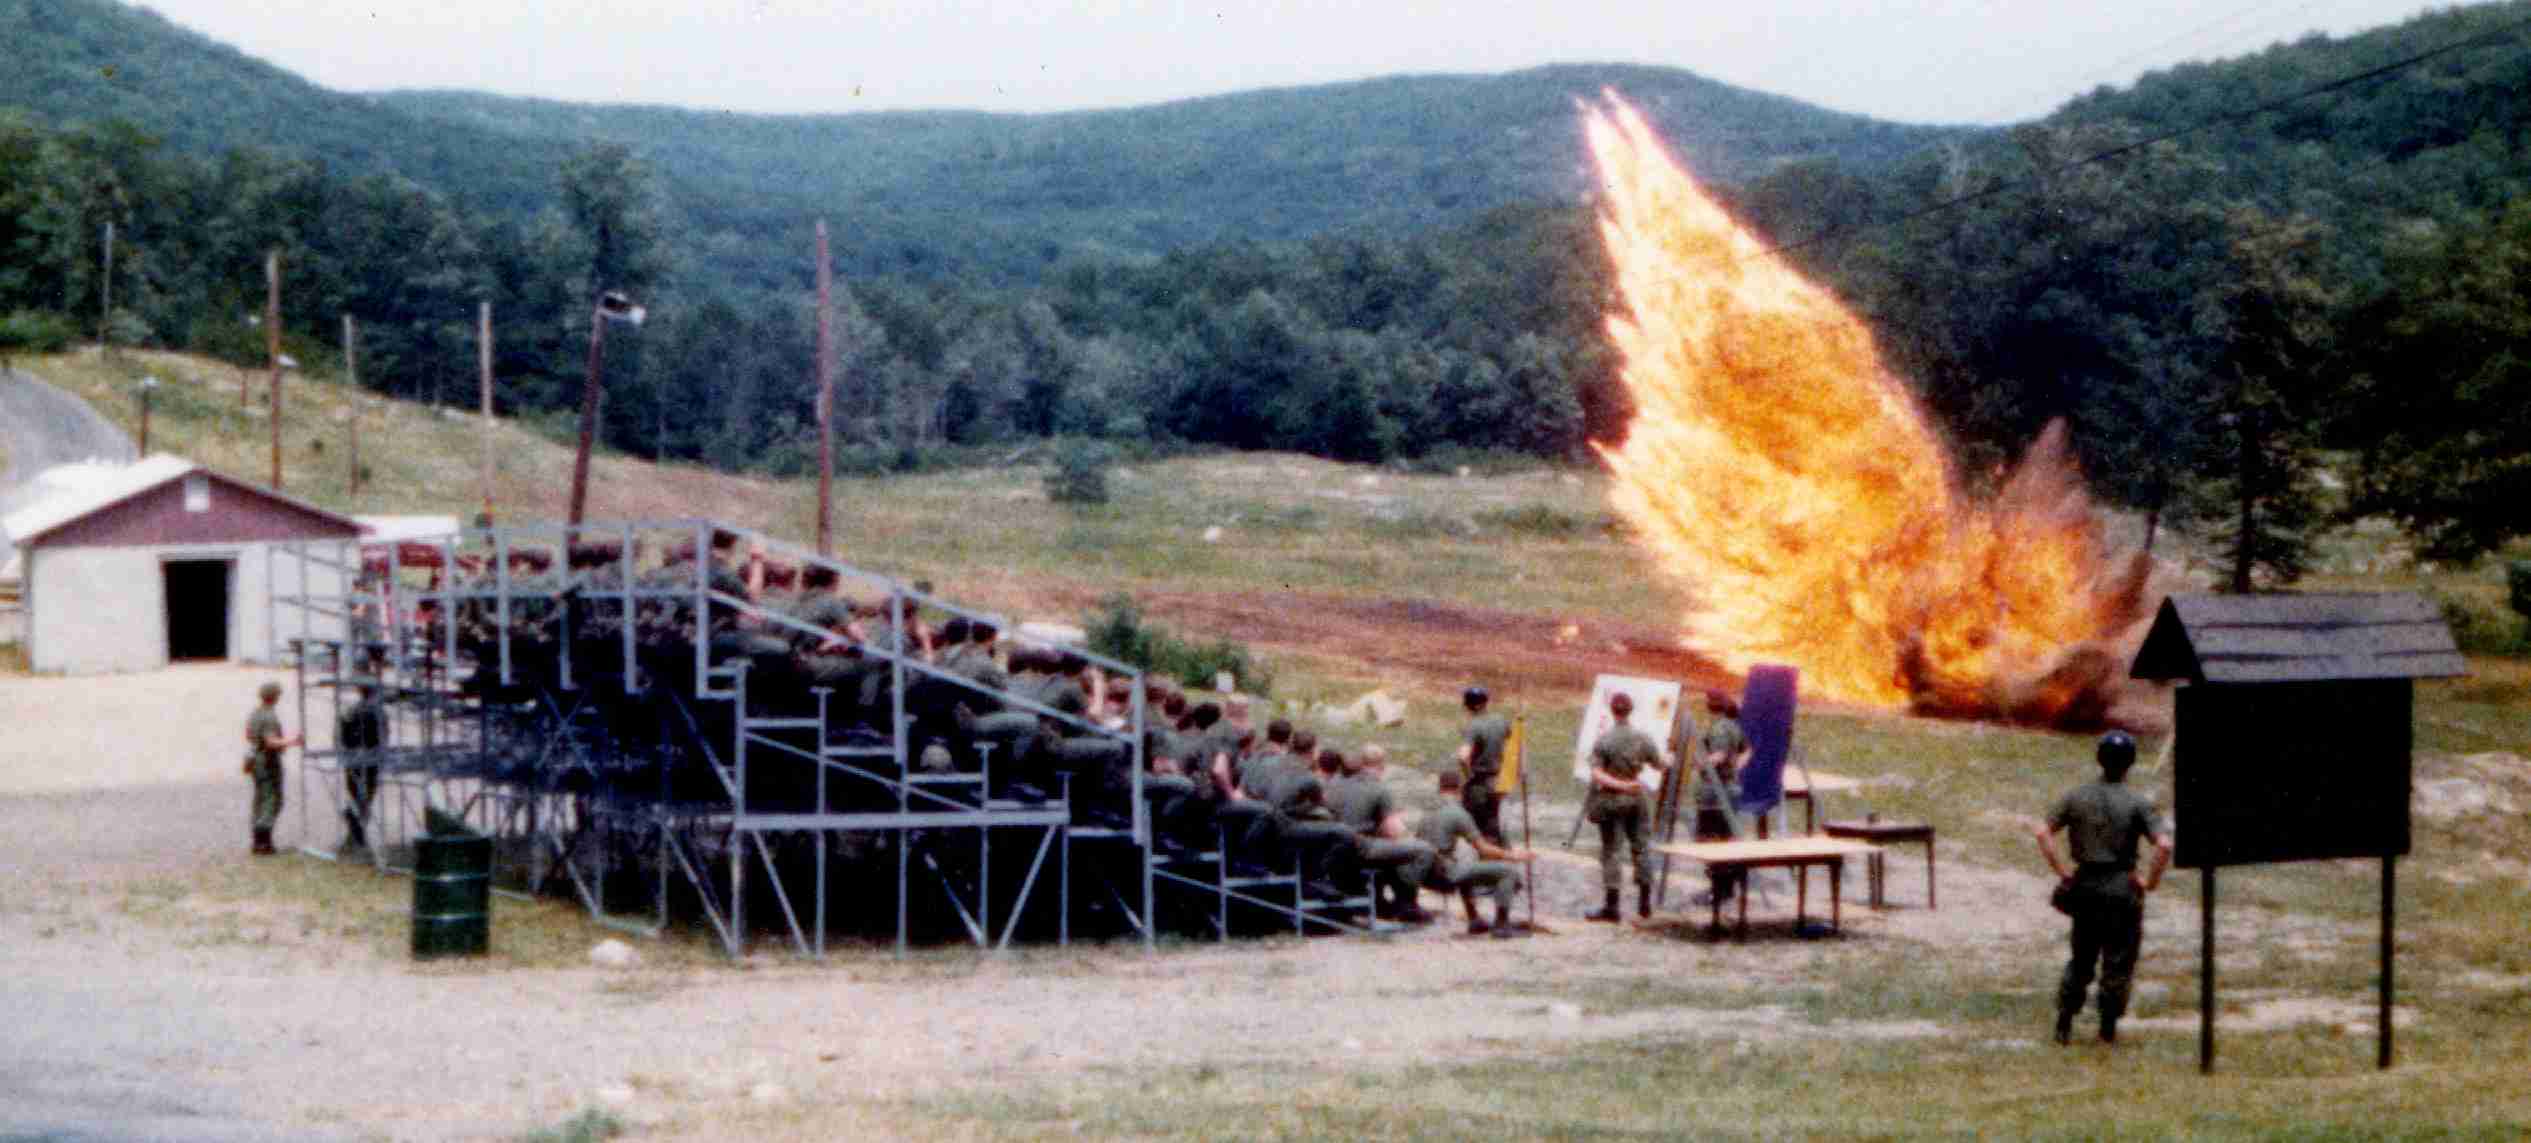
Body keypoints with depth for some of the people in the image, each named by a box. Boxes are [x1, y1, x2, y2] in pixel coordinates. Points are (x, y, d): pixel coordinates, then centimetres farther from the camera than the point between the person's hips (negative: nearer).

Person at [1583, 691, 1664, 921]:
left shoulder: (1603, 741, -11)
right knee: (1640, 846, 14)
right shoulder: (1642, 739, -5)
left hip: (1611, 799, -2)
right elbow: (1658, 765, 9)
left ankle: (1611, 905, 0)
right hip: (1637, 798, 2)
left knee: (1609, 851, 3)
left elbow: (1596, 774, -18)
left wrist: (1618, 785, -16)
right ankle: (1644, 902, 18)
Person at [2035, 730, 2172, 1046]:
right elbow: (2164, 845, -20)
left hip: (2085, 886, 3)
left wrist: (2062, 872, 2)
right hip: (2122, 889, -3)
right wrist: (2151, 880, -7)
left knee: (2081, 957, 16)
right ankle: (2108, 1028, 10)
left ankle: (2064, 1021, 9)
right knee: (2119, 960, 8)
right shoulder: (2137, 803, -9)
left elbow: (2043, 832, -2)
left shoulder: (2077, 796, 1)